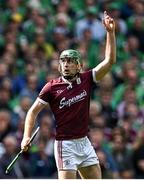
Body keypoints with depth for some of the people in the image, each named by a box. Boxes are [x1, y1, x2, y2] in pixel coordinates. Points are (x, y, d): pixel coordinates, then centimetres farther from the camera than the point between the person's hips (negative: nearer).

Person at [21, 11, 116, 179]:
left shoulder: (86, 80, 2)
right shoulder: (52, 87, -6)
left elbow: (109, 61, -2)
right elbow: (34, 110, -1)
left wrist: (110, 32, -11)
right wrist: (26, 137, -13)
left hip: (84, 142, 5)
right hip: (65, 145, -5)